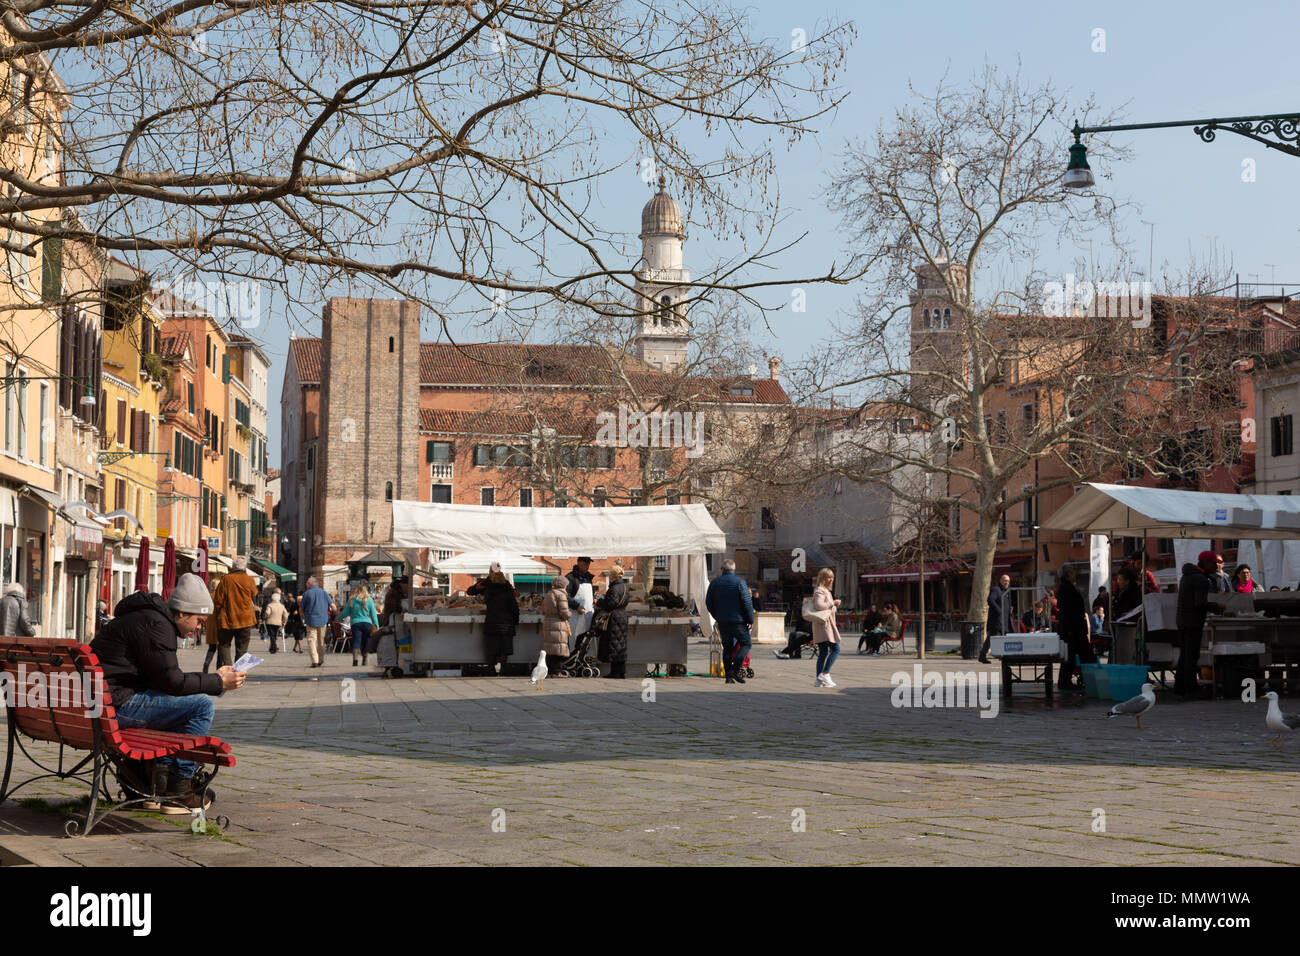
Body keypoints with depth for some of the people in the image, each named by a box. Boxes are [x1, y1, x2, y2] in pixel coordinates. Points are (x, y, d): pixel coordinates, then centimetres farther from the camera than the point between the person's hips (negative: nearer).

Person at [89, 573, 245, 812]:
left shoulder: (150, 617, 20)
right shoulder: (155, 625, -13)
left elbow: (165, 678, 24)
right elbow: (172, 681, -15)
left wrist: (213, 679, 16)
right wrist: (219, 682, -6)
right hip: (116, 705, -11)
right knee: (202, 706, -12)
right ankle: (178, 791, -5)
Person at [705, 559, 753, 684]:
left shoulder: (714, 582, 6)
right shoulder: (739, 581, -8)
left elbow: (708, 603, 12)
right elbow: (747, 602, -11)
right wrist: (750, 620, -3)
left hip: (722, 622, 4)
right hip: (738, 620, -4)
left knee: (727, 647, 11)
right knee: (746, 643, 6)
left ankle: (728, 675, 7)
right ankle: (735, 670, -10)